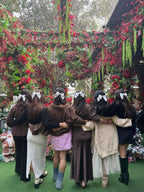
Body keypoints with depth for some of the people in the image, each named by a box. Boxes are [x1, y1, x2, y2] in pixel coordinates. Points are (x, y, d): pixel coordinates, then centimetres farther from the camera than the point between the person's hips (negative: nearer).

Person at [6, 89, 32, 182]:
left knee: (19, 152, 24)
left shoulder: (14, 107, -6)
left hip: (16, 133, 4)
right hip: (26, 133, -4)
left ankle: (18, 170, 45)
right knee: (25, 154, 9)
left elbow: (8, 120, -3)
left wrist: (14, 126, 13)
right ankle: (24, 176, 21)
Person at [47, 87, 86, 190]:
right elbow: (74, 118, -22)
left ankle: (55, 176, 38)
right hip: (64, 135, -3)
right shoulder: (68, 108, -15)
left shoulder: (50, 108, -9)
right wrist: (85, 122, -13)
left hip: (54, 135, 3)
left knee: (56, 155, 19)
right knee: (62, 157, 4)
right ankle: (59, 182, 11)